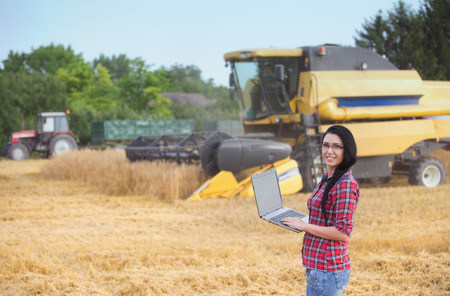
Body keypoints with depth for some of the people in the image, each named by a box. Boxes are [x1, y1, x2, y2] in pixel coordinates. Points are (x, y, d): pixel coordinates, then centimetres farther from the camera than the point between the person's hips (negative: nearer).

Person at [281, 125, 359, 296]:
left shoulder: (345, 184, -17)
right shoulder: (327, 179, 14)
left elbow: (343, 233, -21)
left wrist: (304, 226, -15)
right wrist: (297, 221, 9)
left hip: (328, 269, -10)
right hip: (316, 267, 10)